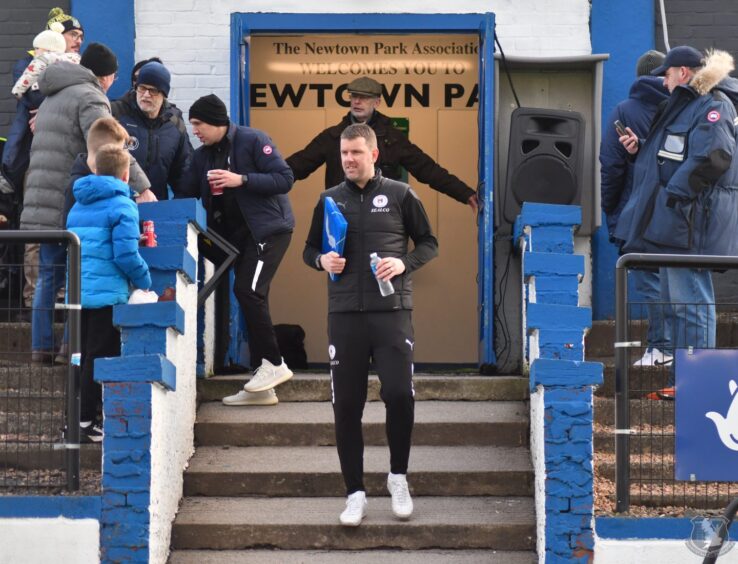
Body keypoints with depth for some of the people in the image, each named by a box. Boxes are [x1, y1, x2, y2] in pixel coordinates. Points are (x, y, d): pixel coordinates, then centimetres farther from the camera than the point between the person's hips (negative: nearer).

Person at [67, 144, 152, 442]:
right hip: (108, 293, -7)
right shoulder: (122, 205, -9)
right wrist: (145, 282, -2)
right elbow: (126, 254, -16)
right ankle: (85, 421, -2)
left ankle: (80, 417, 18)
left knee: (85, 357, 15)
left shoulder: (78, 206, 14)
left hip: (76, 292, 7)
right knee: (100, 358, -2)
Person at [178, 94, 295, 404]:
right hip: (236, 233, 8)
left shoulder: (252, 140, -11)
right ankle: (261, 387, 8)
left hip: (268, 227, -7)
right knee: (251, 299, 6)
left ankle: (274, 364, -9)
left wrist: (241, 179, -24)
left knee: (247, 291, -20)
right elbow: (187, 195, 11)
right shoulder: (202, 156, 10)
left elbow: (285, 179, -17)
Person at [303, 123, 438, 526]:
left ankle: (398, 477, 11)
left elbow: (429, 243, 10)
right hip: (344, 313, 2)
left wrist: (404, 263, -9)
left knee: (399, 394, -13)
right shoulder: (329, 200, 11)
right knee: (346, 405, 2)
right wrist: (322, 260, -3)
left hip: (391, 311, -2)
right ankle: (355, 494, 11)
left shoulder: (399, 195, 5)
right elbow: (309, 250, 20)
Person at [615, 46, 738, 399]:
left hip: (690, 222, -11)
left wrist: (674, 193, -21)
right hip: (672, 223, 11)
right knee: (677, 300, 14)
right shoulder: (685, 105, 21)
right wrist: (640, 148, 14)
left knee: (690, 299, -10)